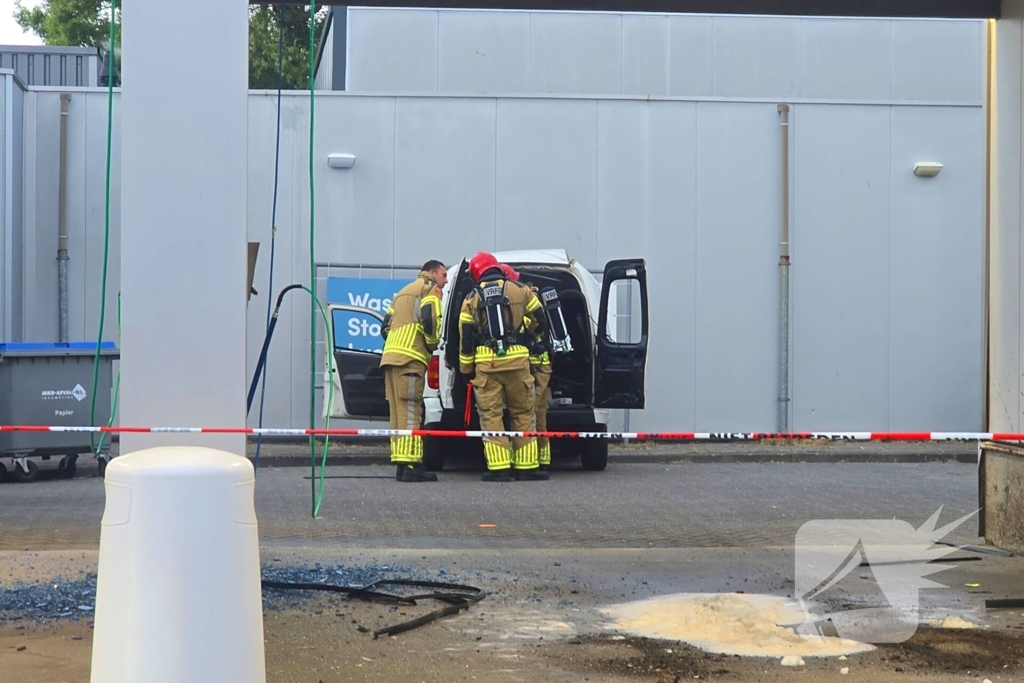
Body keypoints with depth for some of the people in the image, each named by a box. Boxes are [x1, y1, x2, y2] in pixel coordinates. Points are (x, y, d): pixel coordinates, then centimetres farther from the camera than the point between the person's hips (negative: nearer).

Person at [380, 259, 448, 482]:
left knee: (399, 413, 8)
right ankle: (410, 465, -16)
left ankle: (401, 463, 8)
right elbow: (430, 319, -13)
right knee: (410, 412, -11)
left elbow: (386, 326, 24)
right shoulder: (430, 289, 4)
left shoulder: (403, 291, 30)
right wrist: (432, 344, 0)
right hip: (410, 358, -8)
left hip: (391, 355, 8)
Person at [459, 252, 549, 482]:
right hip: (517, 360, 0)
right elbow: (539, 319, 16)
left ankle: (499, 468, -3)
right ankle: (526, 467, 8)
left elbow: (466, 337, 7)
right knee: (523, 414, 9)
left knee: (491, 416, 3)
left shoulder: (472, 299, 6)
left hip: (486, 363, 0)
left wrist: (466, 369, 15)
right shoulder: (520, 291, 6)